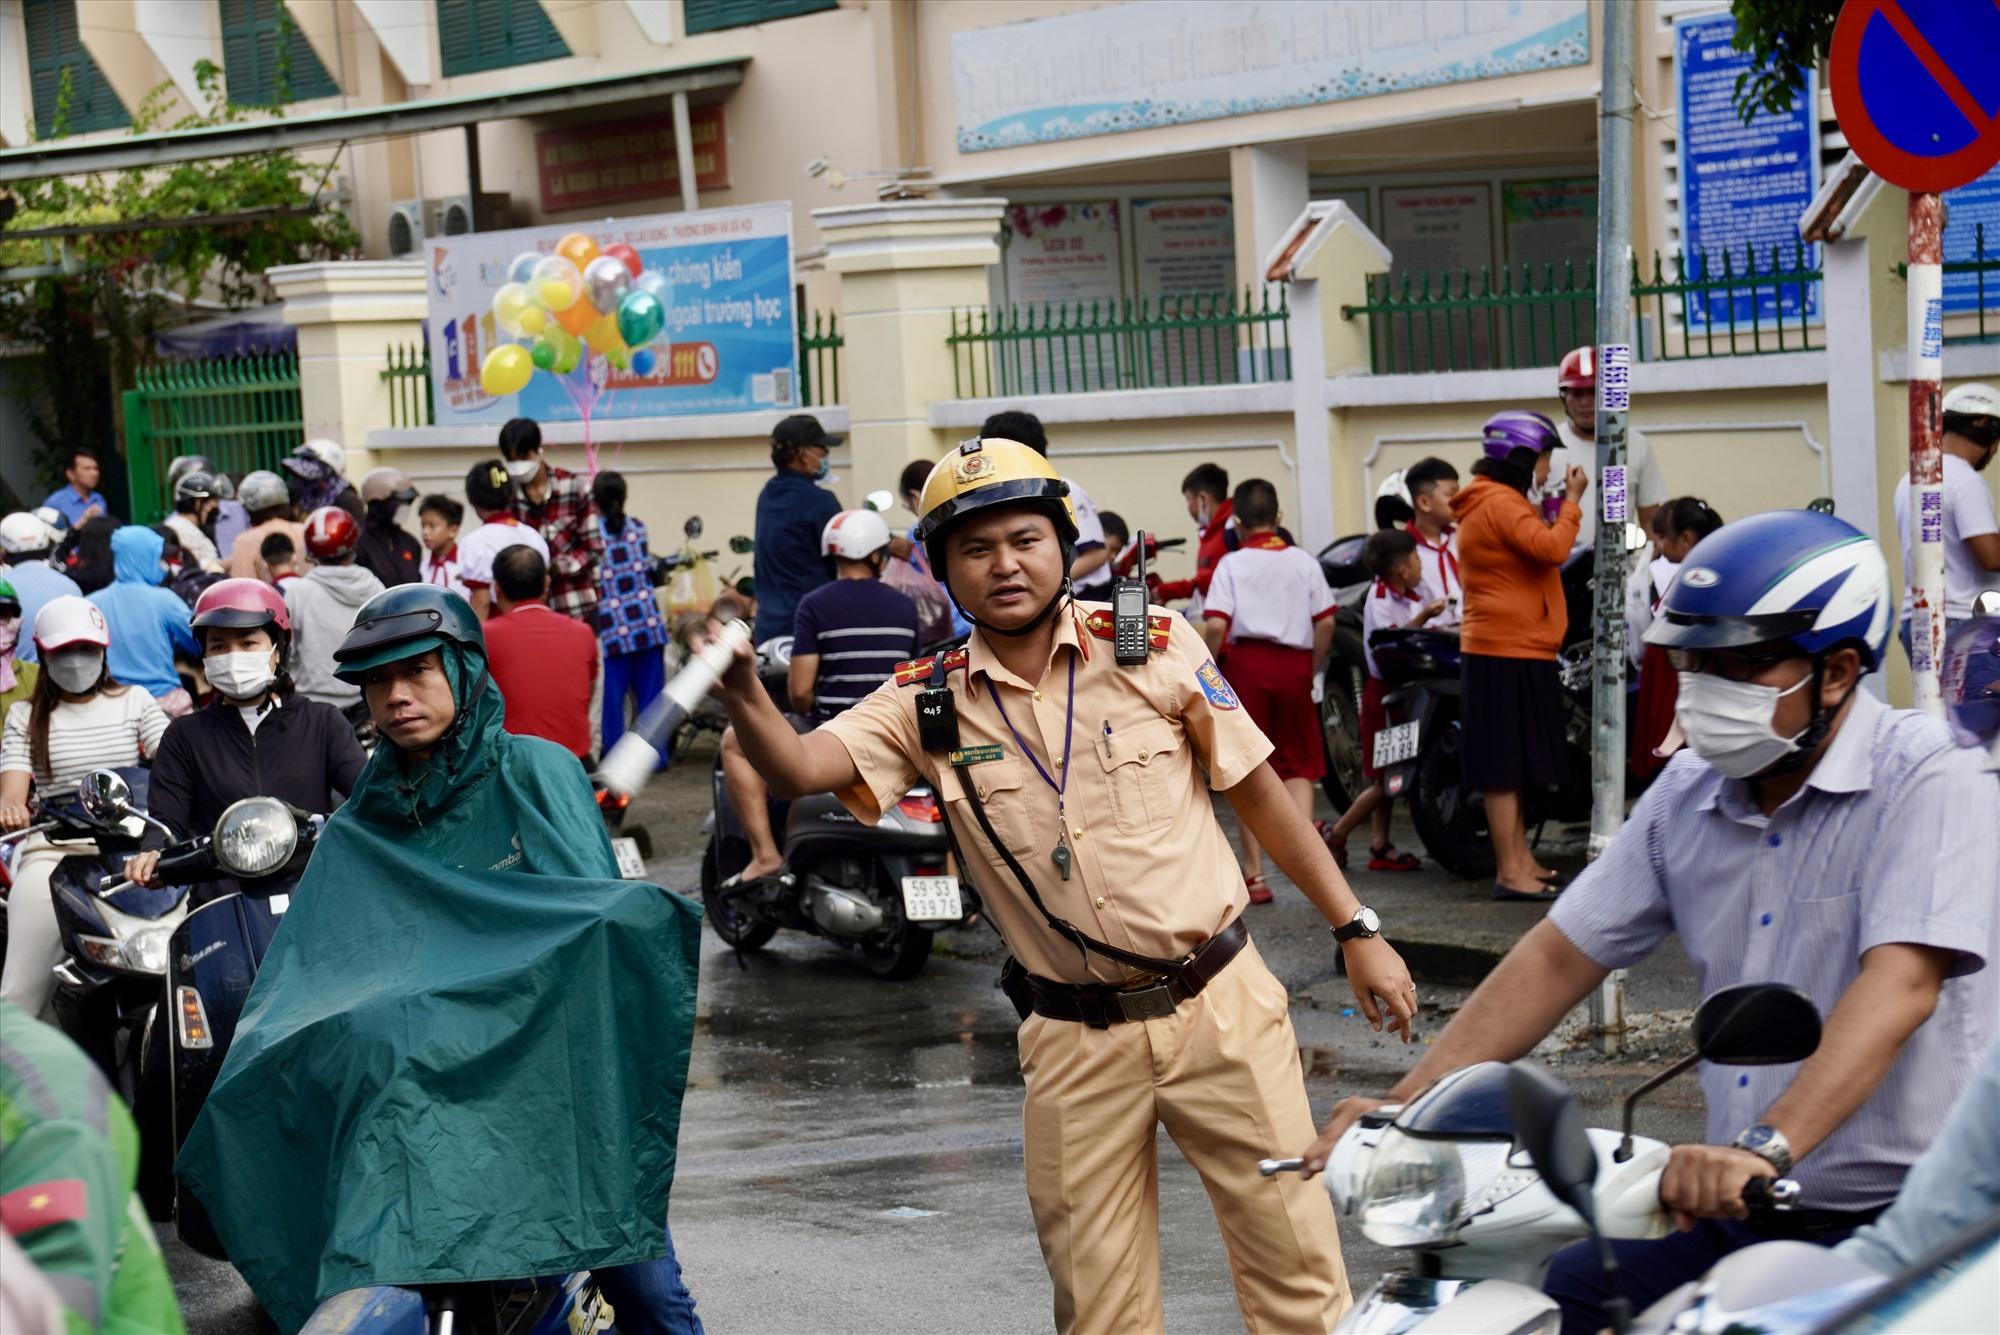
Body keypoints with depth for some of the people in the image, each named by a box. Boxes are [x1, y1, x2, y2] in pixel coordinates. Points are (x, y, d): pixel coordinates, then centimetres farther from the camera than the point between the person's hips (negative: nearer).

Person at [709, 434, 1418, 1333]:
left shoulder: (1154, 646, -4)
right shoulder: (927, 704, -2)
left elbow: (1259, 794, 3)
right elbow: (795, 768, -16)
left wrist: (1356, 931, 4)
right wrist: (742, 695, -37)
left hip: (1219, 1002, -1)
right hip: (1076, 1040, 1)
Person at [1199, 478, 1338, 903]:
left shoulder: (1231, 564, -1)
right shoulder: (1303, 561, 6)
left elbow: (1215, 625, -12)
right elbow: (1326, 621, 2)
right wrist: (1313, 668, 13)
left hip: (1246, 662, -2)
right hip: (1294, 664, 2)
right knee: (1298, 765, 11)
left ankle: (1254, 872, 8)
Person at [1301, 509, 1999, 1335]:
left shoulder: (1926, 781, -13)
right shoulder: (1692, 791, 10)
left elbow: (1900, 984, -28)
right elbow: (1560, 958, 11)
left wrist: (1767, 1146, -43)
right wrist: (1404, 1107, 0)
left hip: (1899, 1213, -7)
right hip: (1740, 1212, 7)